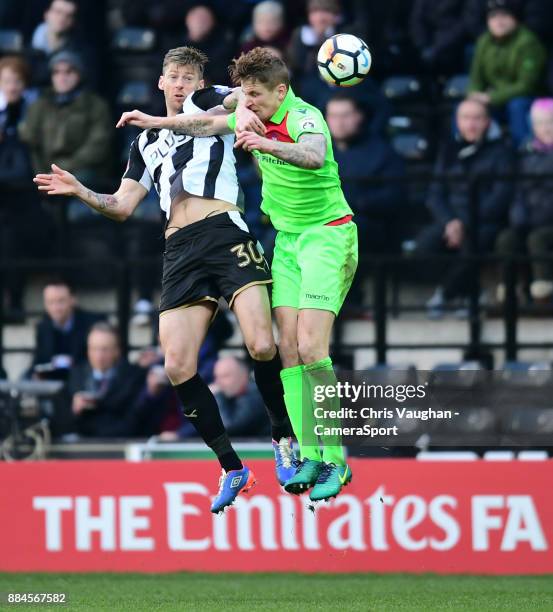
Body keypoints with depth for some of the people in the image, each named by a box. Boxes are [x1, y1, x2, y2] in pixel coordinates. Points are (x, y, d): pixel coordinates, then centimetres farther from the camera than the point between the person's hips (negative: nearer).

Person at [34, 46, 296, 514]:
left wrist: (246, 111, -31)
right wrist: (80, 191, 10)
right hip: (180, 251, 5)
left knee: (261, 346, -21)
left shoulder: (206, 103, 13)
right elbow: (122, 207, 27)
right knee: (178, 368, -7)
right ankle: (231, 468, 4)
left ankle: (285, 439, 1)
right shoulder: (147, 143, 26)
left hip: (225, 231, -5)